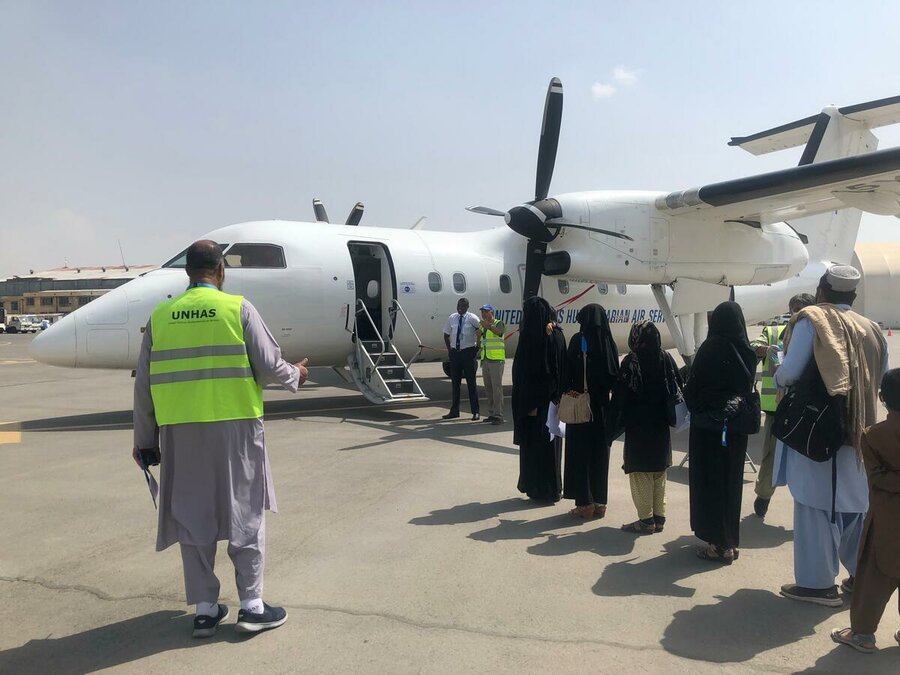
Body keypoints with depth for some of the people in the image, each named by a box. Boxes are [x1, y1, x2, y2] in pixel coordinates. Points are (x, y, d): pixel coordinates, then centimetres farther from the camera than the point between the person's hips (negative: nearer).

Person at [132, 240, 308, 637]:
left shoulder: (160, 315, 5)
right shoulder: (238, 308, -5)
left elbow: (144, 384, 6)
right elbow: (269, 366, -7)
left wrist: (144, 438, 15)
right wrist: (295, 375, 15)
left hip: (180, 432, 3)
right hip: (234, 426, -3)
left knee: (193, 516, 12)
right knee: (245, 513, 9)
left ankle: (204, 609, 21)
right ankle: (251, 606, 15)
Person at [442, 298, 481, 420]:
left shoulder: (472, 318, -7)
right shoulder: (452, 318, 4)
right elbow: (446, 334, 14)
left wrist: (478, 346, -3)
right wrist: (449, 349, 8)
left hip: (468, 352, -4)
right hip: (455, 352, 4)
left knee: (471, 382, 0)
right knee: (455, 382, 10)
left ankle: (476, 412, 7)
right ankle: (454, 411, 18)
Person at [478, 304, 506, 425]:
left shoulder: (499, 323, -6)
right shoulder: (482, 326, 16)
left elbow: (499, 331, -31)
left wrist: (489, 326, -48)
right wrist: (479, 350, 10)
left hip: (496, 360, -8)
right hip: (485, 360, 8)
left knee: (497, 387, -10)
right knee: (488, 388, 10)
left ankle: (498, 416, -9)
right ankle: (491, 414, 17)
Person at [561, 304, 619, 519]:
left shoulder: (579, 340, -10)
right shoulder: (609, 343, 0)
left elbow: (568, 373, -14)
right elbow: (615, 376, 2)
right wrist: (605, 393, 8)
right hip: (603, 407, 4)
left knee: (580, 453, 5)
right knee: (600, 453, 12)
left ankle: (585, 503, 7)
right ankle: (599, 502, 19)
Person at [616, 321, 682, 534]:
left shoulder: (631, 361, -13)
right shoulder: (666, 359, 1)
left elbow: (620, 396, -13)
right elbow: (680, 388, 3)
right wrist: (668, 415, 11)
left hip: (638, 425, -5)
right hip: (661, 425, 5)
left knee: (641, 471, 3)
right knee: (659, 471, 14)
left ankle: (646, 520, 4)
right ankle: (659, 517, 19)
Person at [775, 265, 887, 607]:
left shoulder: (811, 320, -8)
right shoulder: (872, 329, 8)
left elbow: (790, 371, -15)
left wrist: (776, 377, 6)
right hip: (859, 432, 6)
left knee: (816, 505, 1)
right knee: (856, 504, 17)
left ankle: (817, 582, 7)